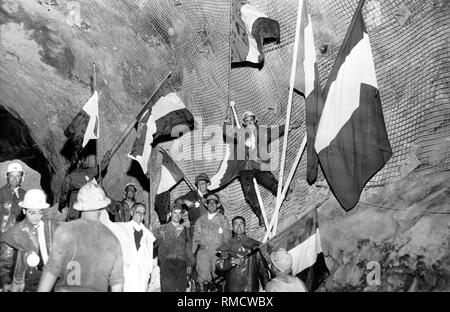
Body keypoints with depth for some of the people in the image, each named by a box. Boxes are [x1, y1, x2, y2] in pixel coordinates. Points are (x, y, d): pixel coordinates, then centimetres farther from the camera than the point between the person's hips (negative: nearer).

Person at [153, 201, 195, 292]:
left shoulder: (185, 230, 19)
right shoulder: (161, 229, 12)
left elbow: (189, 249, 18)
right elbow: (154, 244, 6)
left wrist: (190, 264, 11)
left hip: (181, 265, 2)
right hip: (166, 263, -2)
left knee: (181, 289, -4)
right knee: (167, 288, -11)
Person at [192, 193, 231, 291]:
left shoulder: (223, 219, 9)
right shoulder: (201, 220, 14)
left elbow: (227, 237, 5)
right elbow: (196, 239, 14)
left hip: (218, 252, -1)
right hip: (203, 252, 1)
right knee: (202, 279, -6)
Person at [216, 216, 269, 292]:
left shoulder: (254, 245, 5)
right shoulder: (227, 246, 6)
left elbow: (262, 268, 6)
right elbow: (219, 266, -2)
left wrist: (266, 287, 3)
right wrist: (231, 261, -19)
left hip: (251, 288, 0)